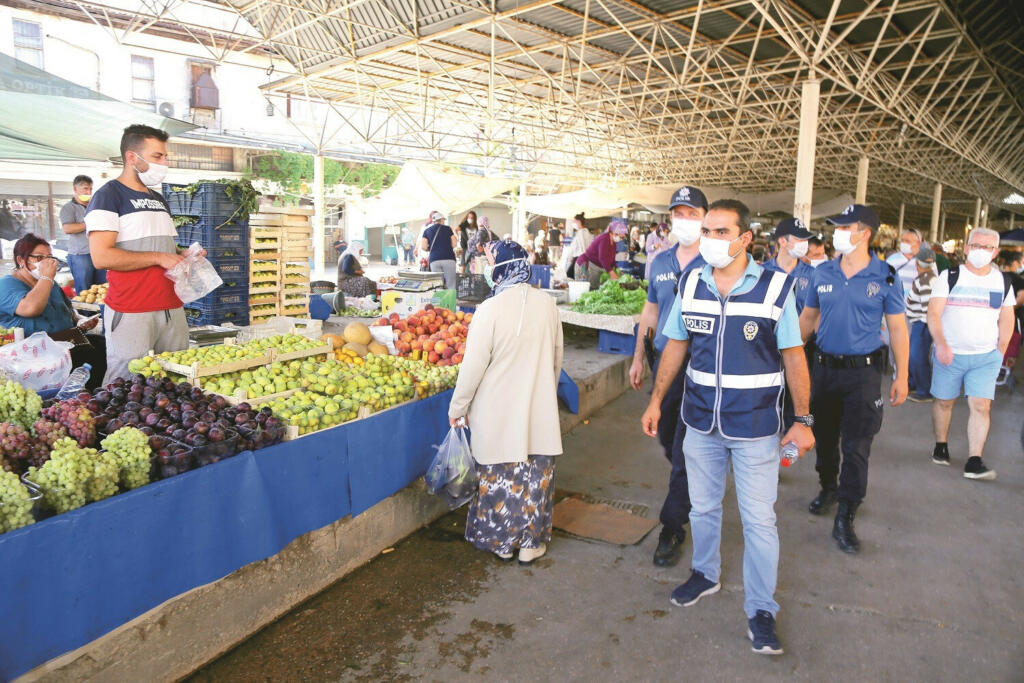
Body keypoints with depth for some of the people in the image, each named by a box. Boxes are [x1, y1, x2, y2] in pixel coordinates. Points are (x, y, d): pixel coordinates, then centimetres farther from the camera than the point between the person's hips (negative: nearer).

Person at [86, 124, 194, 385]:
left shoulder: (159, 200, 20)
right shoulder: (108, 196, -5)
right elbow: (101, 257, -16)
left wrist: (184, 255, 7)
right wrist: (158, 258, -15)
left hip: (172, 308, 7)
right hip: (131, 312, -7)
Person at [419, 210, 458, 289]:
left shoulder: (426, 231, 13)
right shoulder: (447, 229, 9)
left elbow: (423, 247, 5)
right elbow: (454, 244, 6)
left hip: (434, 260, 2)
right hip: (448, 258, -2)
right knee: (451, 285, -2)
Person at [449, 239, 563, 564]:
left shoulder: (490, 309, -17)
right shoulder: (547, 304, -2)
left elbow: (473, 367, -13)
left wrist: (457, 409, 0)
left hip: (498, 417, -4)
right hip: (540, 413, 4)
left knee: (498, 480, 12)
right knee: (537, 477, 15)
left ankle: (501, 542, 28)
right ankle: (531, 543, 28)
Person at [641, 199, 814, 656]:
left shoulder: (776, 287, -11)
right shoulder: (690, 285, 0)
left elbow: (793, 357, -5)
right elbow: (675, 346, 8)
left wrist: (802, 421, -6)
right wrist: (655, 401, 8)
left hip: (755, 428, -3)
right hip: (701, 422, 4)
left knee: (759, 520, 5)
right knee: (702, 508, 19)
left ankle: (761, 610, 22)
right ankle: (705, 574, 43)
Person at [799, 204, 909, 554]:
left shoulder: (885, 277, -6)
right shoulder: (822, 273, 2)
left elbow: (897, 328, -2)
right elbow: (808, 318, 11)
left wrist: (902, 376, -4)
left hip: (863, 371, -3)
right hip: (824, 366, 3)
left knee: (856, 447, -3)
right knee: (824, 436, 15)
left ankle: (845, 519, 6)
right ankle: (828, 488, 39)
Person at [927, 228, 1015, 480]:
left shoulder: (1003, 282, 7)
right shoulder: (949, 277, -3)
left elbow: (1006, 320, 14)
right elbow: (934, 313, -10)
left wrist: (1000, 353, 8)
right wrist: (941, 345, -21)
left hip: (986, 357, 2)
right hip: (949, 354, -1)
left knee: (981, 406, -6)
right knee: (944, 402, 9)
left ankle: (974, 462, -5)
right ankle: (940, 447, 28)